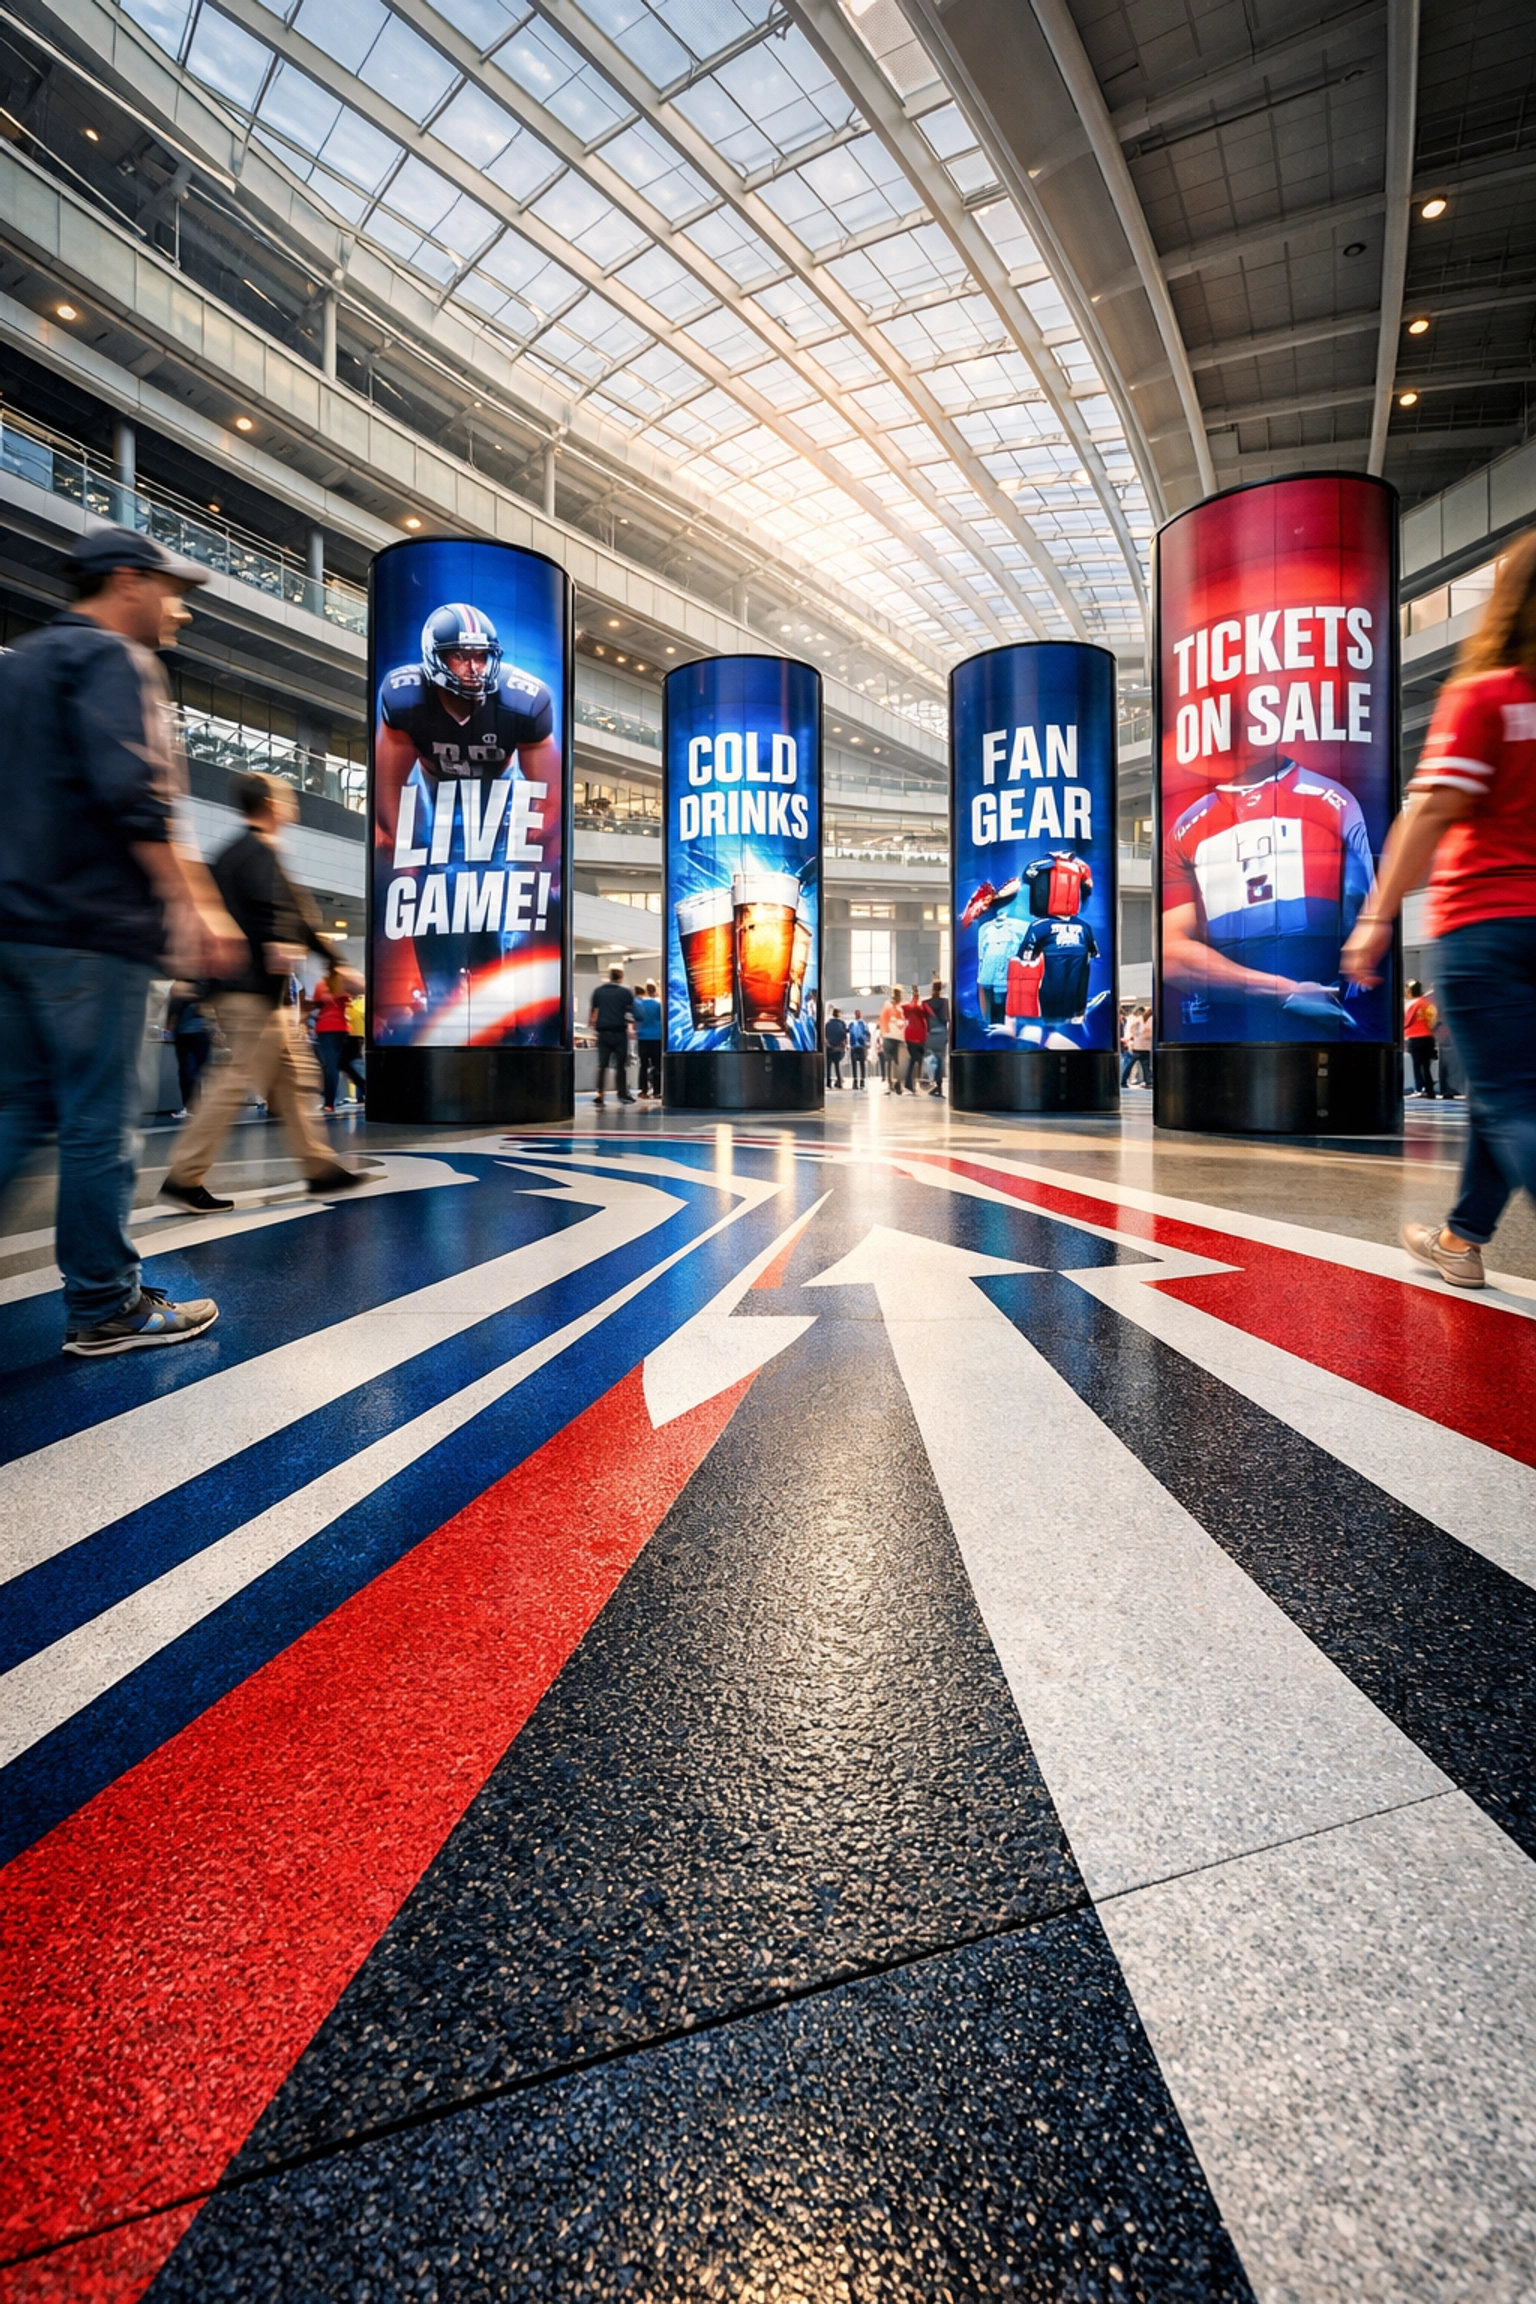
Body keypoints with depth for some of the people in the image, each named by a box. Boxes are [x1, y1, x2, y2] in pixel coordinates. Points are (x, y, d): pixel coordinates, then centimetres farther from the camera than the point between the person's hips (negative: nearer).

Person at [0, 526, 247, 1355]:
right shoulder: (112, 658, -3)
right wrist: (195, 904, -17)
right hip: (89, 923, -9)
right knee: (100, 1122, -4)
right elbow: (132, 792, -18)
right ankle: (104, 1307, 4)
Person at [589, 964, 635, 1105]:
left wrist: (593, 1025, 19)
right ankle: (622, 1093, 8)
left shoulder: (598, 991, 6)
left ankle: (599, 1094, 0)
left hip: (603, 1032, 3)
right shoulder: (625, 992, -2)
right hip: (619, 1032, -3)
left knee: (602, 1064, 6)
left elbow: (593, 1011, 9)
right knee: (621, 1064, 6)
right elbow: (632, 1012, -3)